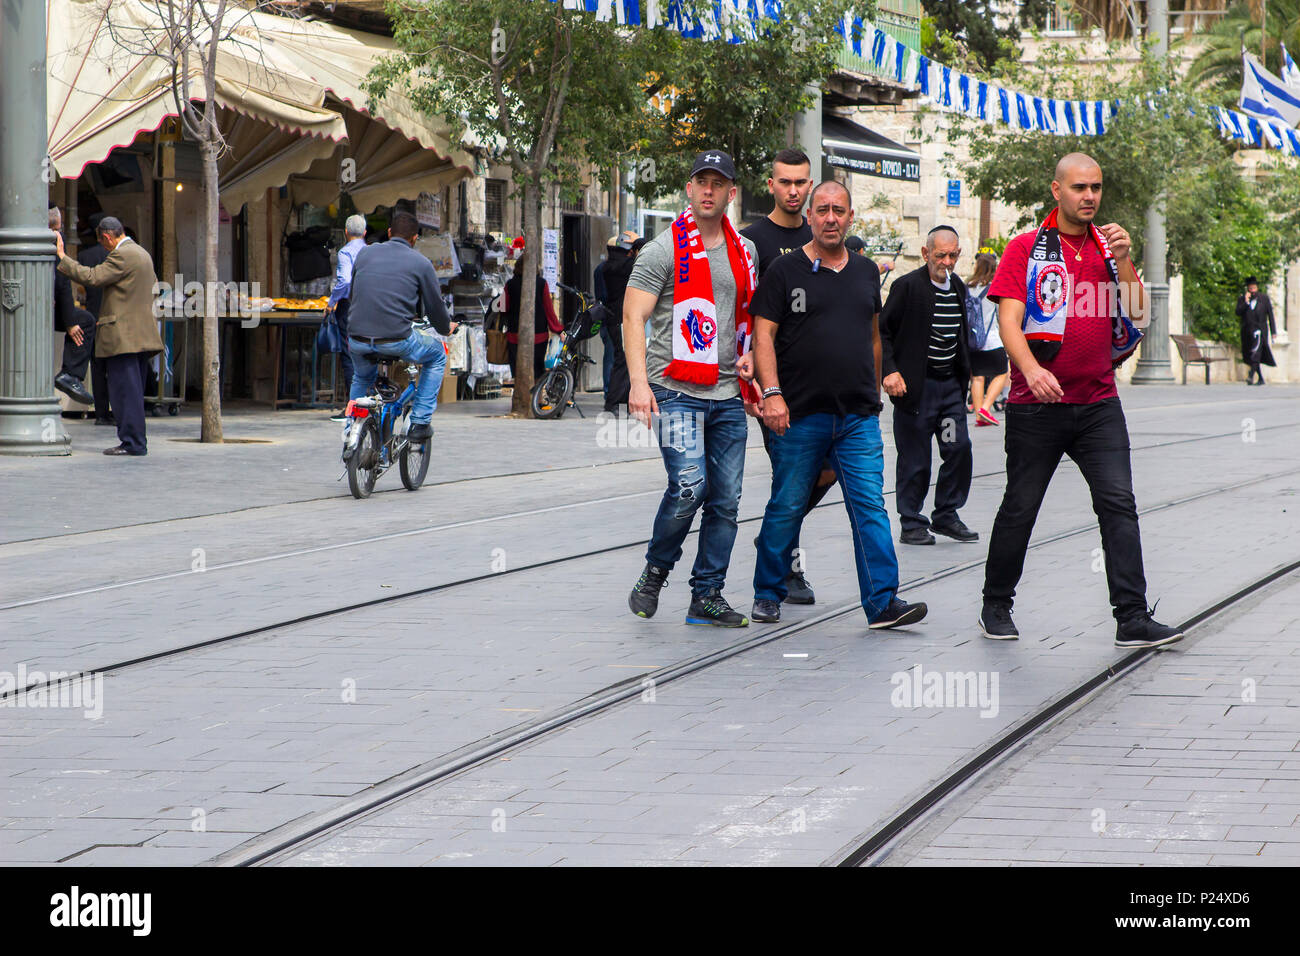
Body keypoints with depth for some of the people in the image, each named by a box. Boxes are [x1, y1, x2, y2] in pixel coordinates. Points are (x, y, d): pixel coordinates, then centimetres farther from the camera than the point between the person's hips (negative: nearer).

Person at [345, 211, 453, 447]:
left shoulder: (364, 254, 12)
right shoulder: (421, 263, 3)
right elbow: (435, 306, 9)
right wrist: (446, 328, 31)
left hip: (358, 340, 4)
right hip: (396, 340, -4)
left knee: (361, 378, 36)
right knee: (437, 355, 25)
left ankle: (350, 435, 28)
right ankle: (420, 423, 18)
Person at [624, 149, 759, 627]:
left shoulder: (744, 251, 14)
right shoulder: (664, 250, -3)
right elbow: (634, 317, -8)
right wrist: (639, 382, -19)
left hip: (728, 395, 5)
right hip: (678, 391, -5)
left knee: (725, 500, 3)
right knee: (688, 486, -19)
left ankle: (707, 596, 11)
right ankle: (655, 572, 4)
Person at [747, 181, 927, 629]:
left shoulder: (866, 272, 13)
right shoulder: (785, 271, -1)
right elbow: (763, 337, -5)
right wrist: (772, 393, -16)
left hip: (859, 418, 3)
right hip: (799, 416, -3)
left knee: (871, 508, -5)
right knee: (786, 508, 5)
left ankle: (883, 602, -9)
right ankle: (767, 594, 20)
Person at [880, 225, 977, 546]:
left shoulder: (958, 287, 10)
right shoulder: (907, 286, -9)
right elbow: (882, 332, -7)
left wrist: (966, 374, 15)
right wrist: (890, 371, -16)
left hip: (951, 383, 6)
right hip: (915, 385, -6)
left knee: (959, 449, 1)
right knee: (914, 458, -1)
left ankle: (946, 516, 15)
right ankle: (911, 524, 9)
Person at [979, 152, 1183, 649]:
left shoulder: (1110, 246, 11)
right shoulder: (1026, 248, -1)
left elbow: (1137, 315, 4)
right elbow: (1009, 319, -10)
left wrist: (1123, 263, -10)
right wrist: (1030, 367, -27)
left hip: (1098, 402, 3)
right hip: (1036, 404, -3)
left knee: (1119, 503, -7)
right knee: (1020, 507, 6)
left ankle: (1132, 618, -9)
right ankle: (996, 607, 23)